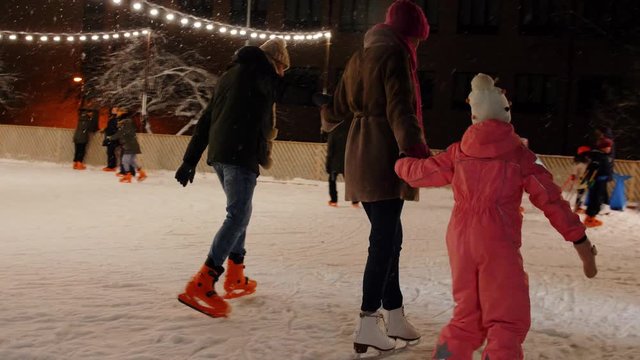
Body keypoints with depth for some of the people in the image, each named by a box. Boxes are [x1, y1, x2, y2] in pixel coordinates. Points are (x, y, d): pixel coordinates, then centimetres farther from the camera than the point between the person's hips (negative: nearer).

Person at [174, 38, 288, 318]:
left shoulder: (230, 75, 25)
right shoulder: (258, 66, 4)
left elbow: (206, 119, 22)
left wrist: (190, 160, 20)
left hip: (218, 154, 9)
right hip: (241, 153, -9)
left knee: (240, 212, 20)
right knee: (238, 216, -12)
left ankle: (235, 278, 26)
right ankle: (200, 286, -21)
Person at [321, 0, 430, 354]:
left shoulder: (360, 57, 17)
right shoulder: (395, 55, -8)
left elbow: (338, 106, 24)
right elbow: (400, 109, -22)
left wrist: (328, 120, 46)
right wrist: (417, 149, -31)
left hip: (359, 158, 9)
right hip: (385, 159, -8)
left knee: (387, 237, 14)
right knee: (384, 240, -4)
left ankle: (394, 315, 19)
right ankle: (368, 323, -1)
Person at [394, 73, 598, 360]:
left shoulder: (459, 152, 7)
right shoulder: (519, 154, -3)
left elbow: (421, 172, 17)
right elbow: (550, 199, -2)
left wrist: (400, 164, 40)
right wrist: (580, 240, 3)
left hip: (460, 239, 5)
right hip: (498, 242, -5)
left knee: (468, 315, 20)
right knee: (508, 320, 3)